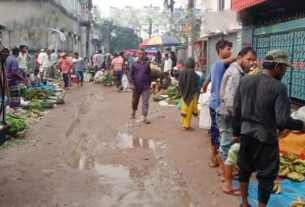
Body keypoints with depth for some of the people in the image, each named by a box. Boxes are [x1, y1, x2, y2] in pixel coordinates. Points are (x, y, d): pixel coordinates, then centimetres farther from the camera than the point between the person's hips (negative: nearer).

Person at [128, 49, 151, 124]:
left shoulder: (147, 64, 4)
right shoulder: (134, 64, 1)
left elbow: (149, 75, 11)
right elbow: (130, 74, -1)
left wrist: (149, 85, 11)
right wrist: (131, 83, -12)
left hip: (145, 86, 0)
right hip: (136, 86, 0)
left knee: (145, 102, -6)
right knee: (135, 101, 16)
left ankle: (145, 117, -6)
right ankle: (133, 112, 40)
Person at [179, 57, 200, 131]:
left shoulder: (182, 72, -2)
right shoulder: (192, 72, -20)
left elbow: (180, 83, 5)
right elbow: (196, 83, -16)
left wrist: (182, 92, 15)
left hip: (184, 93, 6)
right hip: (191, 93, -6)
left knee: (184, 107, 16)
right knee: (189, 109, 3)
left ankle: (184, 123, 27)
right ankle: (186, 125, 8)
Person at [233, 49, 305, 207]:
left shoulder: (245, 81, 0)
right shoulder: (279, 87, -18)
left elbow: (236, 109, 5)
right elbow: (282, 120, -22)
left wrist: (236, 131, 16)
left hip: (246, 133, 6)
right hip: (265, 137, -6)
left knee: (245, 169, 20)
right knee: (267, 175, 11)